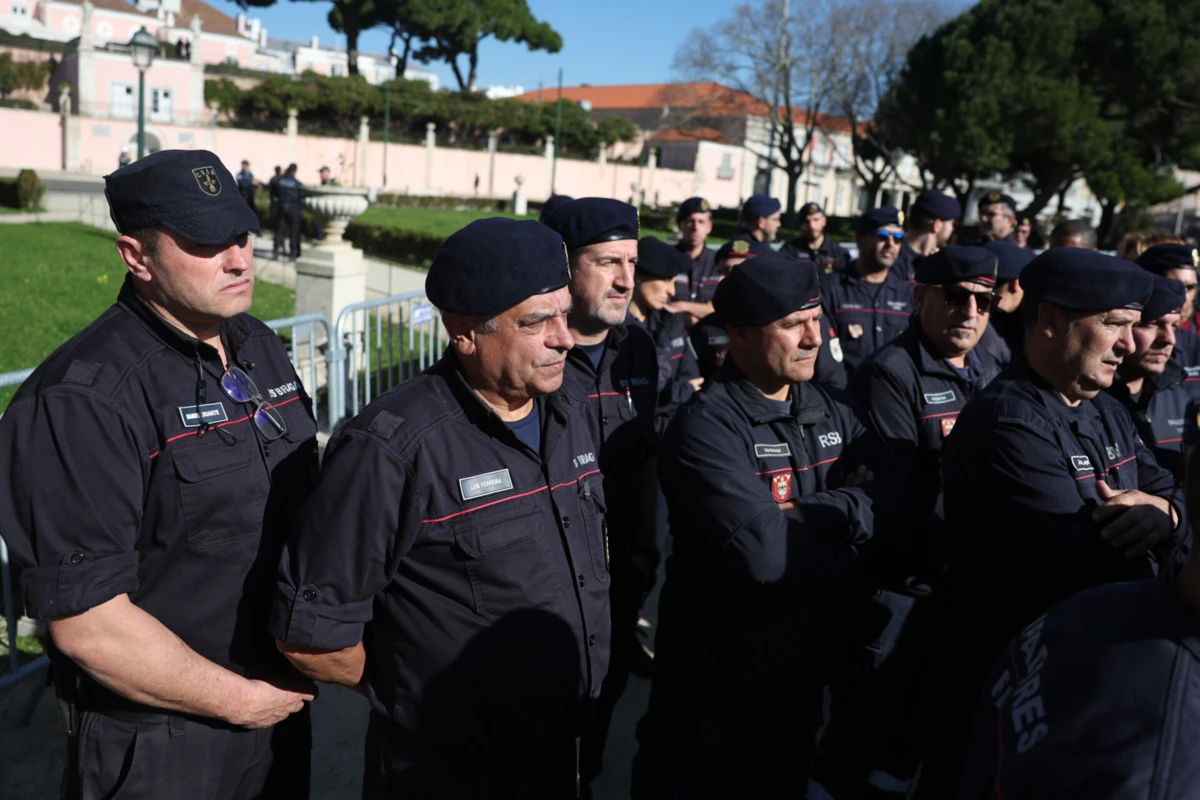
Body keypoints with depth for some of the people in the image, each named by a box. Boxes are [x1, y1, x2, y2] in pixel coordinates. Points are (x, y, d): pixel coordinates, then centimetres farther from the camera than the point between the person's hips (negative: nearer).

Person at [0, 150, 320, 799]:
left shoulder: (260, 345, 3)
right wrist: (241, 699, -15)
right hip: (158, 746, -6)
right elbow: (85, 622, -24)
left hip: (282, 699, 7)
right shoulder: (83, 398, -22)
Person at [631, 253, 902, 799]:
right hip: (719, 690, -7)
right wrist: (849, 552, -13)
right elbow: (763, 551, -30)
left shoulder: (832, 410, 4)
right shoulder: (706, 425, -20)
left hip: (804, 678, 7)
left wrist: (813, 513, -20)